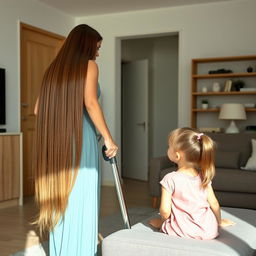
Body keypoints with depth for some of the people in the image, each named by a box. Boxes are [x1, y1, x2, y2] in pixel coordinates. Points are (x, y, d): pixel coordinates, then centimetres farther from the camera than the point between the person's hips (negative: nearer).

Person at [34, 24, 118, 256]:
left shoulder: (54, 68, 16)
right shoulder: (88, 65, -1)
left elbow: (38, 109, 14)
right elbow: (90, 103, -16)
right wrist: (108, 138, -12)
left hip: (56, 141, 7)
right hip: (80, 139, -6)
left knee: (60, 198, 12)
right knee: (81, 200, -1)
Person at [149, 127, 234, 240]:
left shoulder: (170, 179, -16)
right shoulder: (204, 177, -1)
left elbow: (165, 210, -16)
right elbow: (214, 203, 5)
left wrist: (162, 222, 8)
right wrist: (219, 221, 24)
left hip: (185, 232, -4)